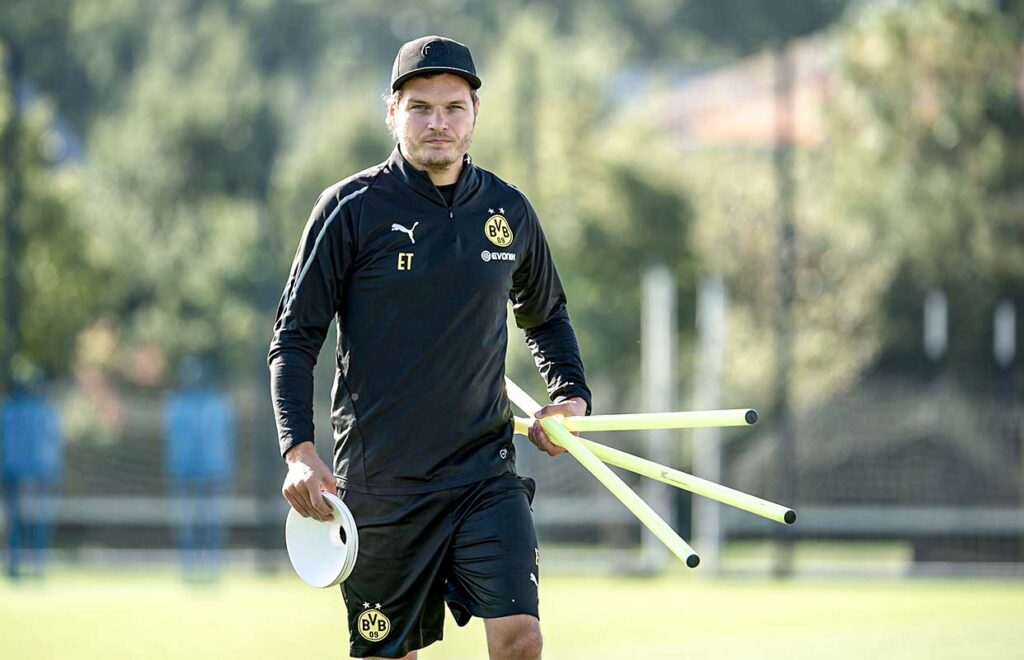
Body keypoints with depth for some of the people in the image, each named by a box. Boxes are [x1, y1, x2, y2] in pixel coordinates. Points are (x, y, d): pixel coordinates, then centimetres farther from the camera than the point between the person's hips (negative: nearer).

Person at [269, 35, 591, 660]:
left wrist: (572, 393, 8)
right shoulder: (352, 208, -4)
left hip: (486, 472, 2)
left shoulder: (508, 210, 6)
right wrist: (299, 450, -13)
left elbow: (545, 313, 25)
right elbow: (295, 337, -2)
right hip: (380, 481, -2)